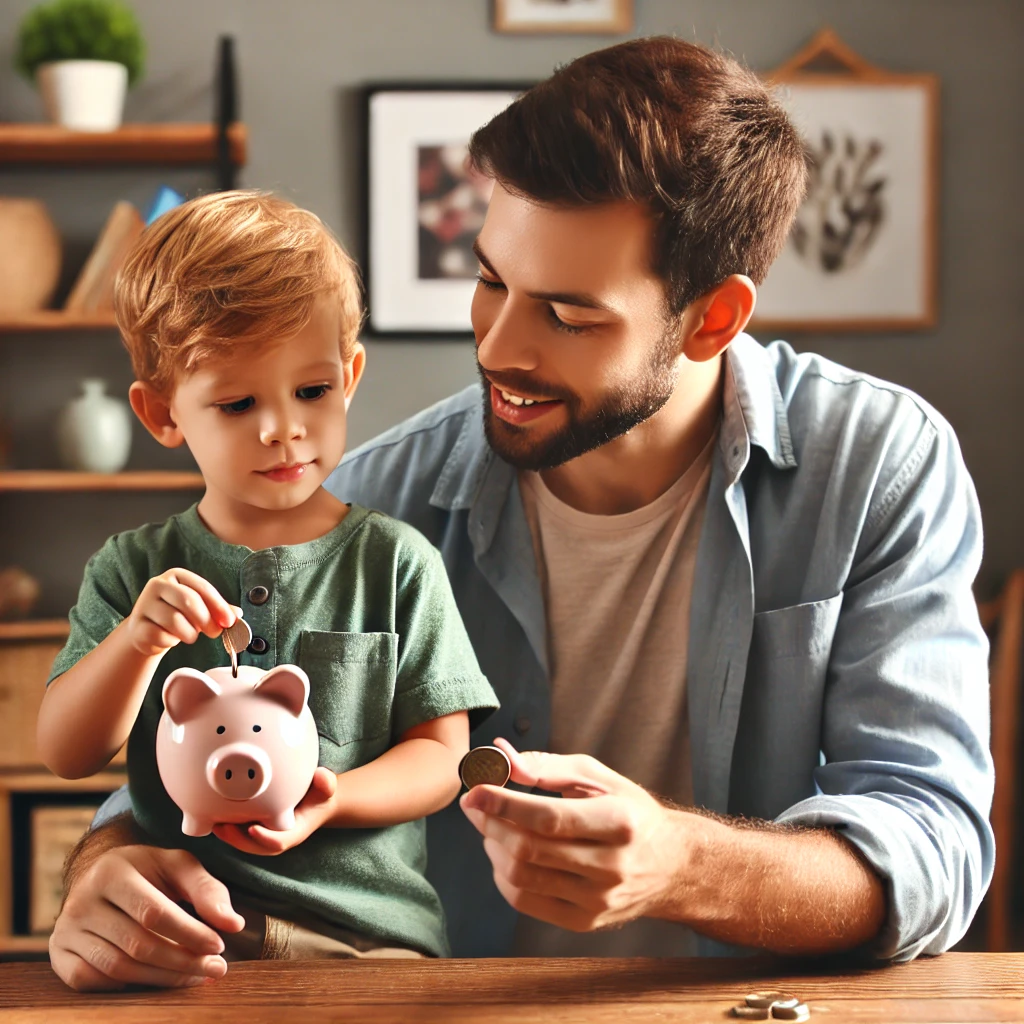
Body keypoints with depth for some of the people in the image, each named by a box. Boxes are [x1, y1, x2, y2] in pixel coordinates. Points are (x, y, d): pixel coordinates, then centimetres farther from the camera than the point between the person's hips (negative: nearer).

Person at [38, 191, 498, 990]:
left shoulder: (397, 564, 5)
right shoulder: (135, 570, 9)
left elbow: (442, 754, 5)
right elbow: (65, 754, 4)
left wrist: (332, 799, -14)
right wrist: (137, 640, -13)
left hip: (365, 931, -1)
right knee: (80, 967, -25)